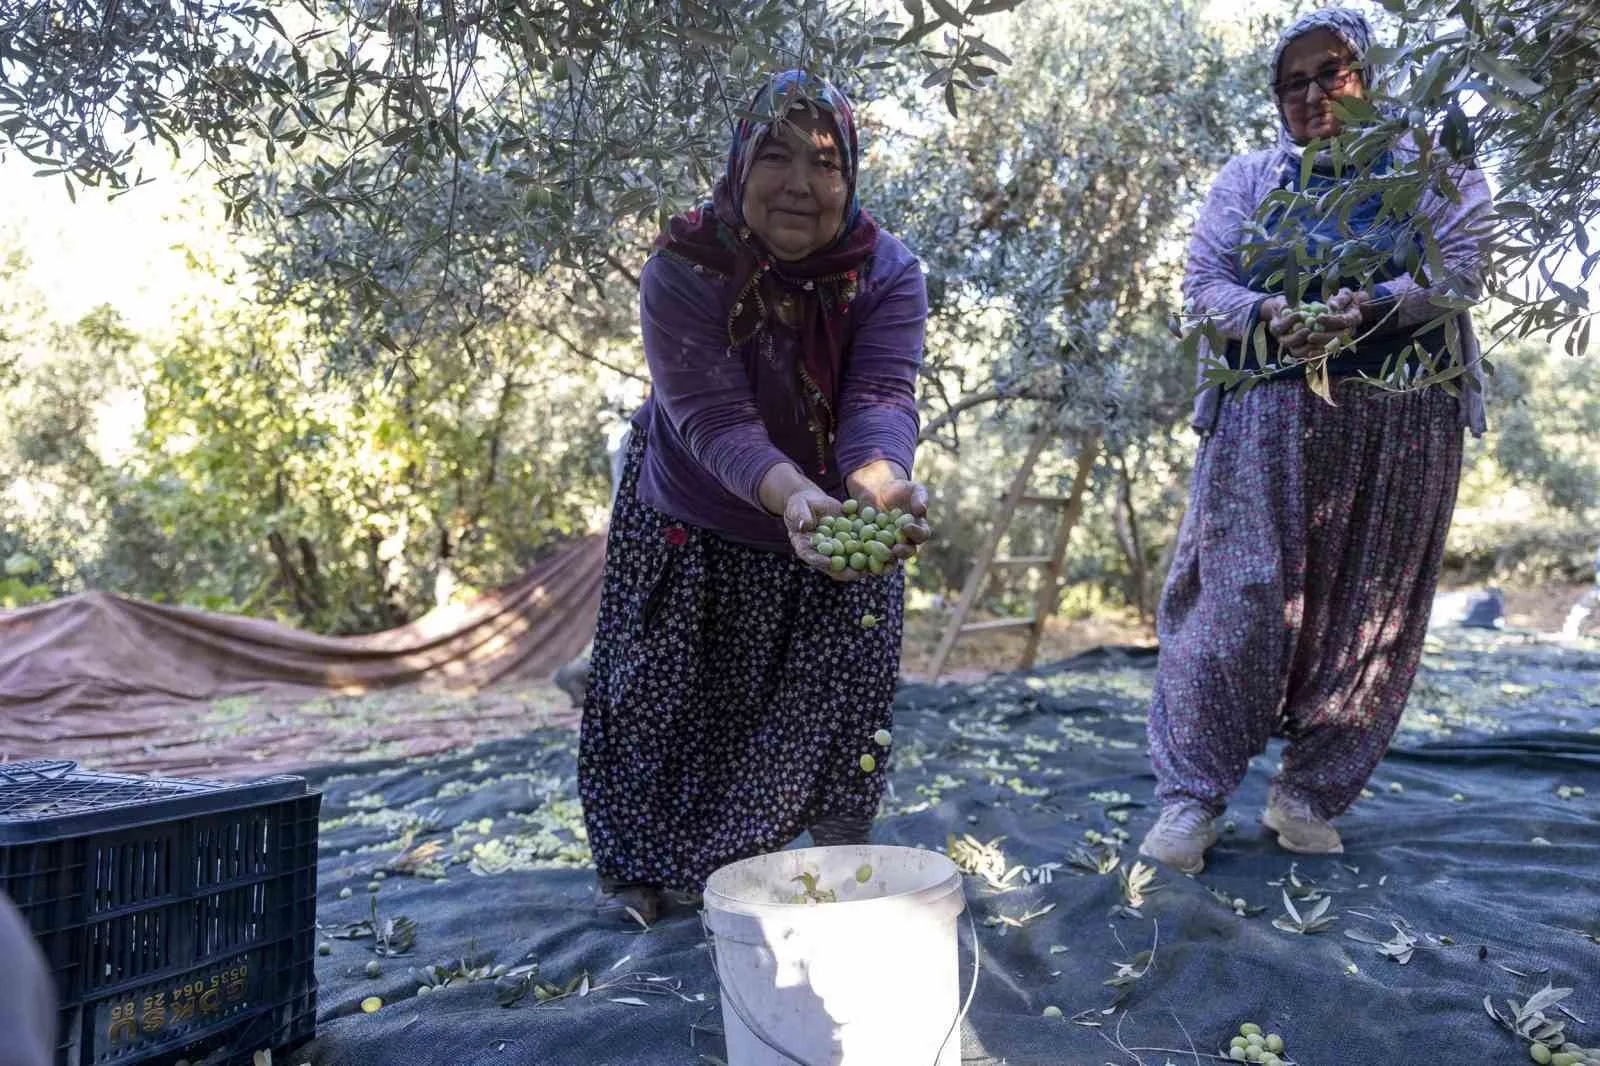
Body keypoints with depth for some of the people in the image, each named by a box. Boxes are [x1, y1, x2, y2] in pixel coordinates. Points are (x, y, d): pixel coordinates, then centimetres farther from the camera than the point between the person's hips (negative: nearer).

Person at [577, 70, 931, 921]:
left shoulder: (888, 273, -18)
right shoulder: (684, 269, -25)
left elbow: (881, 398, -32)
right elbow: (714, 419, -35)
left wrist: (882, 485, -56)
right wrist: (796, 497, -54)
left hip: (831, 527, 2)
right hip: (691, 527, -1)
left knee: (853, 680, -1)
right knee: (662, 694, 8)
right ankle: (637, 864, 33)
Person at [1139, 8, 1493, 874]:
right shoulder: (1248, 178, 14)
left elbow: (1461, 269, -1)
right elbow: (1203, 283, 5)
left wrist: (1374, 305, -21)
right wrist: (1271, 314, -17)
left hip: (1401, 422, 1)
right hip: (1270, 413, -1)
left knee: (1367, 611, 3)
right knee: (1241, 596, -9)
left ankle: (1308, 796, 17)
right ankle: (1189, 798, -2)